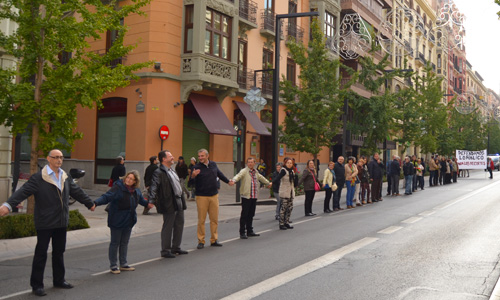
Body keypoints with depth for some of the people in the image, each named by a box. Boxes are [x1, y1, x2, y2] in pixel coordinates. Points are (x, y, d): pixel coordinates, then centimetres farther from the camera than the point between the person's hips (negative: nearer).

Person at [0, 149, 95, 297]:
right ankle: (37, 285, 10)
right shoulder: (38, 178, -10)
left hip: (61, 223, 6)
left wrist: (90, 204, 33)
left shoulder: (66, 178, 11)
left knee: (59, 252, 15)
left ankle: (59, 280, 28)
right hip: (44, 223, -6)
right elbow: (23, 191, -20)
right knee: (41, 254, 1)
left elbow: (77, 192, 23)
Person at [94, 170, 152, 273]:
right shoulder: (117, 188, -17)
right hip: (117, 221, -7)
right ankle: (113, 265, 13)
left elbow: (140, 199, 26)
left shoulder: (136, 190, 5)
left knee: (125, 242, 15)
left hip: (128, 221, 7)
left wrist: (147, 204, 37)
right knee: (115, 243, 3)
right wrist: (96, 203, -41)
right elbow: (106, 197, -27)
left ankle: (123, 264, 26)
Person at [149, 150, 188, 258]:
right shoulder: (159, 172, -13)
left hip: (178, 203, 9)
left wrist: (183, 202, 23)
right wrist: (152, 200, -38)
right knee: (167, 227, -1)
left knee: (179, 225, 16)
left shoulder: (172, 171, 16)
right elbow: (153, 187, -24)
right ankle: (165, 250, 10)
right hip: (169, 205, -9)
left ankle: (176, 247, 29)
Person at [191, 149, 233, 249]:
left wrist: (228, 181, 37)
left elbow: (219, 174, 27)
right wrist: (193, 176, -35)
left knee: (214, 219, 7)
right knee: (201, 220, -1)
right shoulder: (196, 167, -7)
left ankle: (214, 240, 18)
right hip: (201, 197, -4)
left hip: (214, 195, 4)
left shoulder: (213, 164, 7)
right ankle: (201, 241, 10)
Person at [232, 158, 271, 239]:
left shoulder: (256, 172, 17)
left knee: (251, 215, 12)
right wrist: (233, 181, -45)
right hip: (246, 196, -7)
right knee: (244, 215, -5)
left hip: (254, 197, 7)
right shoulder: (244, 171, -5)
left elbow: (261, 178, 36)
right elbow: (238, 176, -24)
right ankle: (242, 233, 0)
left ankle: (249, 231, 22)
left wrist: (268, 183, 52)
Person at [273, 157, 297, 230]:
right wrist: (273, 183, -46)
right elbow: (278, 178, -28)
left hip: (291, 193, 7)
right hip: (284, 193, -7)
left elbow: (295, 184, 13)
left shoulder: (292, 171, 12)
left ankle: (286, 222, 20)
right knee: (283, 208, -7)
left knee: (290, 207, 9)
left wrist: (296, 177, -5)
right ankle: (281, 224, -1)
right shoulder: (283, 170, -9)